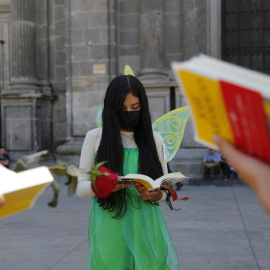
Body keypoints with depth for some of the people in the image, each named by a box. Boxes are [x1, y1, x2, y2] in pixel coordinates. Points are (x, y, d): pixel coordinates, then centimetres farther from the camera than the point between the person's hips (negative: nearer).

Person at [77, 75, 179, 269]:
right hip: (110, 231, -1)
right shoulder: (95, 137, 2)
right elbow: (81, 187, 0)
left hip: (146, 230, 2)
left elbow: (165, 191, 10)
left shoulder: (154, 140, 8)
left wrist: (156, 195, -14)